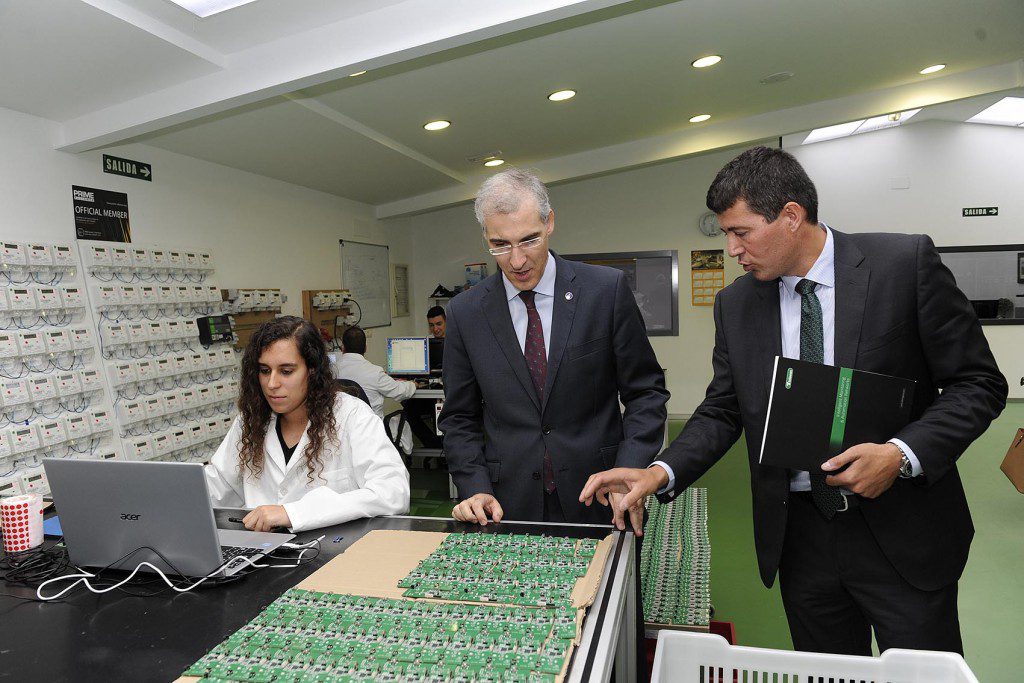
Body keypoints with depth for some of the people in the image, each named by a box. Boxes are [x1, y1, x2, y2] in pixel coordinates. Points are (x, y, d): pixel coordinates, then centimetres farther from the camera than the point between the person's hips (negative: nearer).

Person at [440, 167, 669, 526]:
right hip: (508, 507, 1)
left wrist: (629, 472, -14)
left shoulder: (607, 290, -6)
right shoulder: (465, 312, -1)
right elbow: (460, 418, 5)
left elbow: (646, 392, -2)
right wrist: (476, 489, -8)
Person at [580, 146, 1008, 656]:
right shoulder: (735, 303, 0)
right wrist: (659, 473, -12)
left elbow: (978, 382, -5)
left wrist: (903, 454, -20)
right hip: (799, 534, 3)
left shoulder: (906, 263, -10)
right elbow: (722, 411, 3)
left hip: (902, 531, -2)